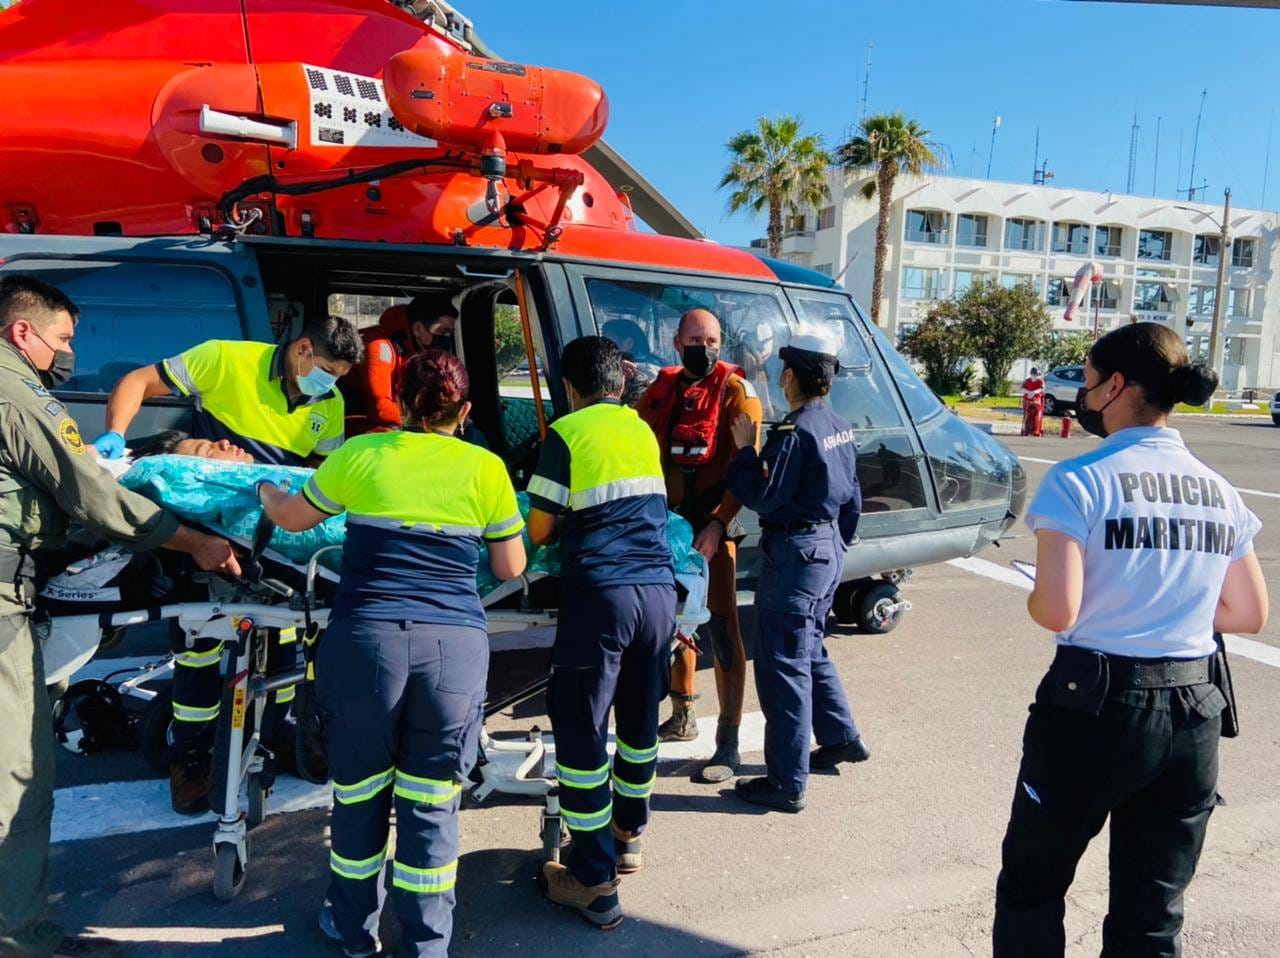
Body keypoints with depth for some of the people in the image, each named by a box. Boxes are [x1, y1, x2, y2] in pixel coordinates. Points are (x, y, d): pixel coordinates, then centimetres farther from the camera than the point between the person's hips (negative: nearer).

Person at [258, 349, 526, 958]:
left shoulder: (360, 454, 7)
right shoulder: (486, 469, 6)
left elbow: (292, 518, 22)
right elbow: (510, 569, 13)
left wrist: (264, 489, 44)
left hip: (365, 640, 1)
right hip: (456, 647, 0)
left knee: (360, 795, 19)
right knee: (431, 804, 13)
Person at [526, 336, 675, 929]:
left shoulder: (567, 433, -3)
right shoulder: (643, 430, 14)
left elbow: (539, 530, -3)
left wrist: (557, 532, 20)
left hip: (600, 595, -6)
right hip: (658, 589, 6)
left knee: (581, 732, 4)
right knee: (639, 722, 21)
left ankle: (594, 883, 11)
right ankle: (627, 837, 40)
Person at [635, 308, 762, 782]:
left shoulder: (735, 391, -7)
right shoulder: (662, 388, 7)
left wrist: (717, 524, -21)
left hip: (712, 523, -6)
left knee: (721, 628, -6)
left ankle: (728, 744, 1)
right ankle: (682, 717, 35)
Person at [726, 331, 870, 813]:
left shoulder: (795, 431, -19)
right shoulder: (841, 428, 9)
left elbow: (763, 498, -19)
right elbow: (851, 497, 17)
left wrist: (746, 448, -10)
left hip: (795, 553, -9)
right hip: (828, 547, 10)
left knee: (784, 666, -2)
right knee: (810, 651, 25)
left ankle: (787, 783, 5)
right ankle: (841, 738, 37)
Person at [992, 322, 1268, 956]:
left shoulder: (1079, 481, -14)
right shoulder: (1220, 492, 5)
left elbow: (1056, 612, -21)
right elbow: (1250, 614, 11)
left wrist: (1034, 598, 0)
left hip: (1096, 708, -5)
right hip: (1193, 717, 6)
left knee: (1032, 886, 16)